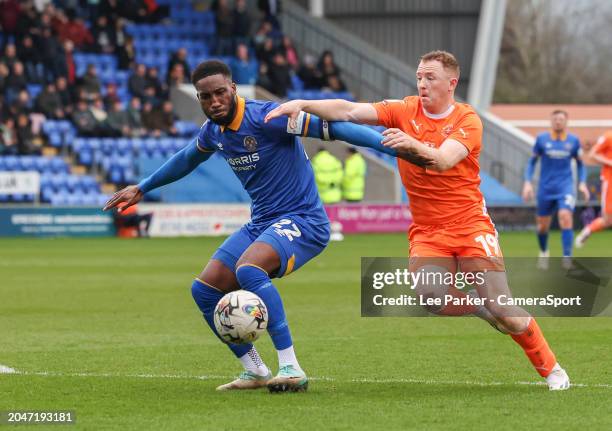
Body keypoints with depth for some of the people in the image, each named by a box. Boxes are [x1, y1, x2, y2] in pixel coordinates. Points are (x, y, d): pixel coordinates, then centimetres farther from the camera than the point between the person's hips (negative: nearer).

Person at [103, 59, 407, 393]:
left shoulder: (265, 117, -18)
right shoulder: (213, 131, 6)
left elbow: (331, 127, -22)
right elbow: (186, 159, 30)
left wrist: (391, 144, -31)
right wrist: (142, 188, 39)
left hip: (301, 221, -8)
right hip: (260, 224, 9)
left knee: (248, 269, -34)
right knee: (204, 290, 0)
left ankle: (291, 369, -32)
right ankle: (255, 372, 14)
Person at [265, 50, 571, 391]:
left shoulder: (468, 120, -8)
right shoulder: (404, 111, 0)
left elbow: (444, 160, -26)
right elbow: (349, 111, -11)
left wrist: (414, 144, -46)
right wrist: (303, 104, -26)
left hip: (471, 225, -2)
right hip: (426, 232, 2)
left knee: (502, 311, -10)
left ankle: (552, 369, 11)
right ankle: (480, 308, 5)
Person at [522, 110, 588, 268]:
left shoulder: (573, 140, 3)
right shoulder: (542, 139, 1)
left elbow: (580, 164, 14)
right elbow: (532, 162, 8)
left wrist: (582, 183, 1)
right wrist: (527, 183, -2)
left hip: (565, 187, -1)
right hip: (545, 189, 1)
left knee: (565, 217, -24)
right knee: (542, 226, 7)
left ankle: (567, 257, -22)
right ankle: (543, 252, 36)